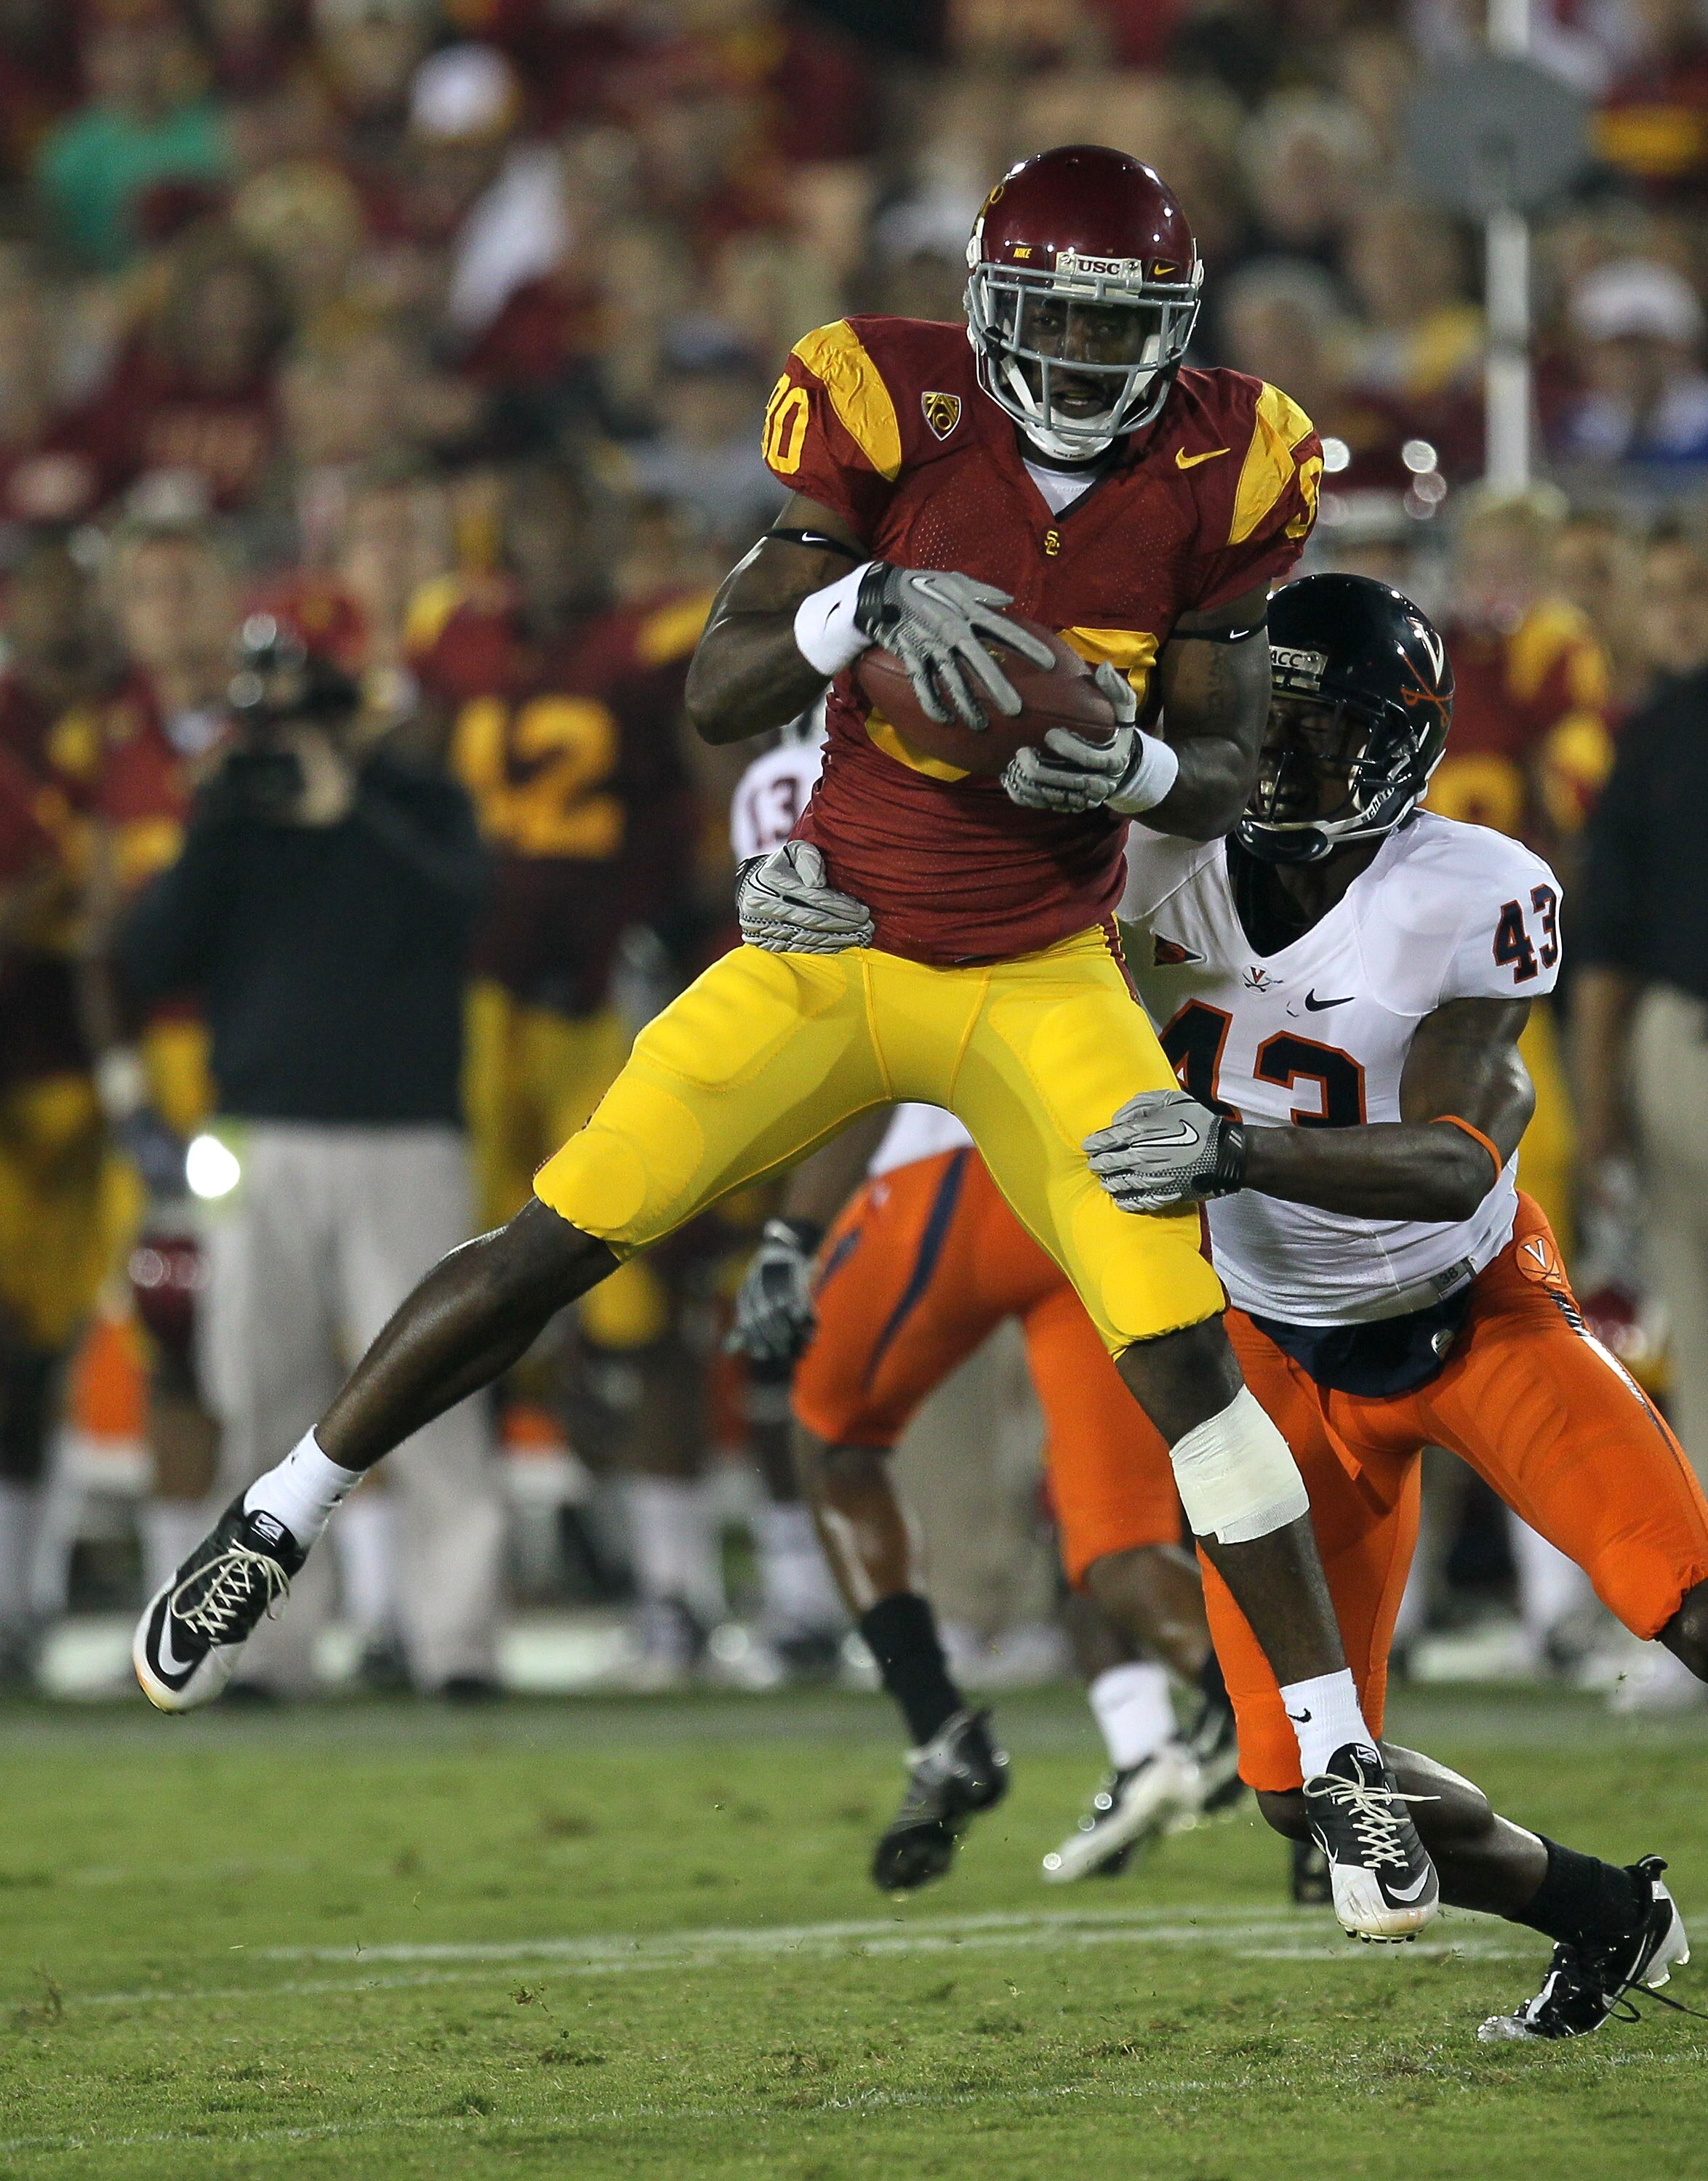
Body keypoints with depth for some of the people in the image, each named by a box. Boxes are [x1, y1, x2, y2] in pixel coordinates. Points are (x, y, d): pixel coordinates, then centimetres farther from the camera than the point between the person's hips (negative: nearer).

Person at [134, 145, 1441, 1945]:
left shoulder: (1213, 473, -7)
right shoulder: (895, 416, -13)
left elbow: (1227, 776, -1)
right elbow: (718, 696, -15)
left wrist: (1132, 763, -24)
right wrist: (862, 605, -34)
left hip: (1044, 987, 1)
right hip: (831, 953, 0)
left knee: (1185, 1358, -10)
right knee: (549, 1249, 0)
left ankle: (1339, 1762, -1)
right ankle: (271, 1528, 20)